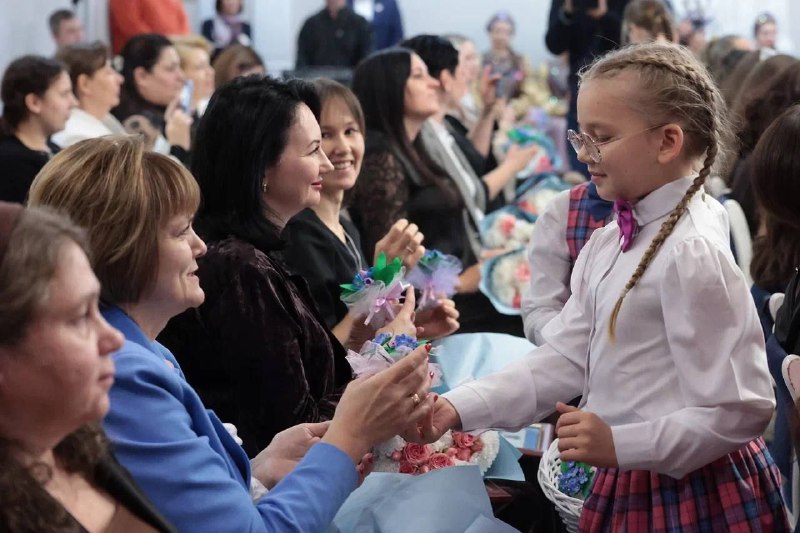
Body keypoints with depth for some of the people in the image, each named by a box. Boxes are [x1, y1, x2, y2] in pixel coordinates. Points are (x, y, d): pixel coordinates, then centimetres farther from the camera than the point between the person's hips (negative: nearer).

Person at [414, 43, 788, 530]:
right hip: (630, 485, 7)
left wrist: (620, 445, -22)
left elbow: (739, 411, -21)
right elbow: (563, 360, 5)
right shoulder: (609, 243, 6)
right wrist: (457, 409, -5)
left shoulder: (693, 254, -20)